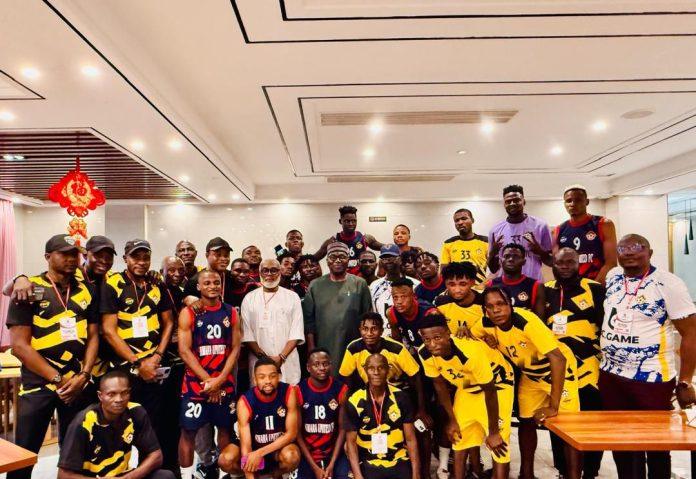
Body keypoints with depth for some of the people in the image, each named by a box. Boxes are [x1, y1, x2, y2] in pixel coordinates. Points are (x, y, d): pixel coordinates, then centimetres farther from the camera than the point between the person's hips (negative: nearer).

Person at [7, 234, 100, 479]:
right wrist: (58, 379, -12)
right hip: (37, 384, -3)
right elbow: (19, 345, -10)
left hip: (78, 383, 4)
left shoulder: (86, 290, 7)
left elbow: (93, 336, 7)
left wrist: (83, 376, -7)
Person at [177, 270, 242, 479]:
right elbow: (184, 350, -9)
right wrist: (207, 380, -14)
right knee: (188, 430, 3)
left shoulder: (231, 312, 4)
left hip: (225, 382, 3)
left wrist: (219, 380, -10)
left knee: (225, 428, 10)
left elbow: (235, 348, 1)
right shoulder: (188, 313, -3)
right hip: (195, 382, -2)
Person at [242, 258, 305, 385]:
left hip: (287, 361, 0)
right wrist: (263, 356, -10)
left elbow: (297, 332, 0)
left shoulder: (292, 297, 6)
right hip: (259, 362, 0)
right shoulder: (249, 298, 7)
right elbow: (247, 333, 1)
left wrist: (281, 357, -11)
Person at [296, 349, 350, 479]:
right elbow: (297, 432, -7)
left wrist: (332, 464, -10)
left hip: (334, 452, 0)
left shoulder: (341, 390, -7)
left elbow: (342, 429, -4)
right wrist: (315, 467, -10)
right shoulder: (299, 391, -10)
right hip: (307, 454, 0)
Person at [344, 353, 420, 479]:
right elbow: (351, 442, -4)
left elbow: (410, 439, -1)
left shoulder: (401, 398, -5)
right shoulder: (354, 402, -8)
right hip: (369, 465, -1)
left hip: (399, 463, 1)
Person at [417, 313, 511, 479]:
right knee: (461, 436, 9)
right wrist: (452, 420, 3)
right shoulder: (425, 353, -23)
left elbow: (489, 392, -26)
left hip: (497, 382, -5)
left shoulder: (471, 351, -41)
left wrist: (493, 432, -15)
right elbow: (440, 384, -5)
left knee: (498, 442, -8)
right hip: (467, 386, 5)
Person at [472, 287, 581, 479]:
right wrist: (486, 340, -24)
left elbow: (557, 359, -41)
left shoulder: (527, 321, -36)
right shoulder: (486, 324, -19)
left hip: (558, 367, -5)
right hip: (530, 373, 5)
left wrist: (553, 406, -41)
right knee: (527, 422, 11)